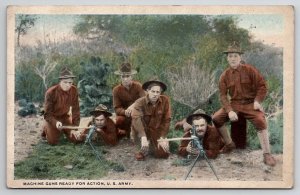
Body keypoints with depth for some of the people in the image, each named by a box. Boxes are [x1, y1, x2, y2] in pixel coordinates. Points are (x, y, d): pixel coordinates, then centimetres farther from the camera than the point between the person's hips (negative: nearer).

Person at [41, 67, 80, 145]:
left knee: (75, 139, 0)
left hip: (65, 116, 3)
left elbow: (75, 109, -11)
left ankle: (63, 130, 29)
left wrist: (76, 126, -14)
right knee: (53, 141, -10)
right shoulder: (51, 92, -28)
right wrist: (56, 123, -41)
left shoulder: (74, 90, -19)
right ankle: (46, 128, 20)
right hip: (52, 117, -3)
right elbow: (47, 114, -23)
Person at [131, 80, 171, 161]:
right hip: (144, 131, -1)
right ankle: (144, 149, -11)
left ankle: (152, 146, 18)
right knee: (136, 122, -32)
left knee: (163, 153, -17)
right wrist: (143, 137, -49)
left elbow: (166, 120, -10)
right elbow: (136, 118, -37)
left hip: (157, 131, 1)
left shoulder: (165, 100, -14)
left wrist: (162, 138, -17)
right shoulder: (140, 102, -21)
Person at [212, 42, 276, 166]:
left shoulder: (250, 70, -5)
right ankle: (229, 144, 10)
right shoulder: (225, 76, 0)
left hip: (250, 104, -3)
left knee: (260, 121, -30)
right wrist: (230, 111, -18)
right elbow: (223, 95, -3)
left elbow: (262, 86, -1)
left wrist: (257, 101, -15)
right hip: (234, 104, 3)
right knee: (216, 119, -12)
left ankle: (267, 154, -21)